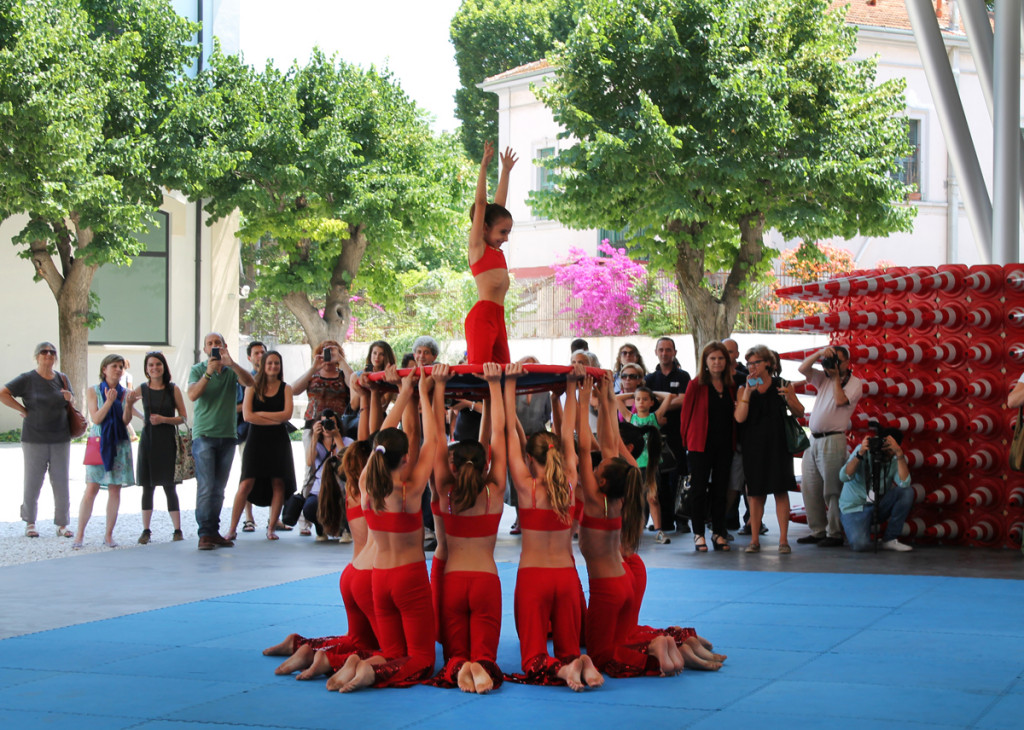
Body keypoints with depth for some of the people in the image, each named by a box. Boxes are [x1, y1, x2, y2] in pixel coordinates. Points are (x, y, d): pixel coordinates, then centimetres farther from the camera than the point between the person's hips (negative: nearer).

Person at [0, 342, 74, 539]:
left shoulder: (62, 379, 8)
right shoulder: (27, 379, -3)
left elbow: (72, 402, 19)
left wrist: (69, 398, -4)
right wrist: (23, 410, -9)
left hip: (60, 439, 3)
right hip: (34, 439, -3)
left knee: (61, 482, 3)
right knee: (32, 482, 2)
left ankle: (62, 524, 9)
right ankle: (30, 523, 14)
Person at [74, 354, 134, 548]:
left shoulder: (125, 393, 9)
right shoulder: (93, 391, 3)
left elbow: (126, 420, 2)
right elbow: (96, 418, -6)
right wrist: (109, 401, -18)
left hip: (119, 444, 3)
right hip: (98, 442, -3)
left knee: (115, 489, 1)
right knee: (91, 489, -10)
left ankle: (109, 534, 7)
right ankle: (80, 534, -4)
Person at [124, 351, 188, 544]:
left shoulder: (173, 389, 0)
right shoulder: (142, 389, 4)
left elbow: (184, 417, 1)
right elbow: (126, 419, 9)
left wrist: (164, 419, -13)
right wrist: (129, 404, -9)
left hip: (167, 441, -2)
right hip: (148, 440, 2)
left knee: (169, 486, -3)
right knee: (148, 486, 4)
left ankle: (177, 530, 1)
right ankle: (146, 530, 9)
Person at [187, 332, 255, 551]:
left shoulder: (231, 370, 8)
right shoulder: (198, 370, 3)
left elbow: (250, 382, -11)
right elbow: (193, 395, -13)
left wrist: (231, 363, -25)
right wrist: (208, 373, -25)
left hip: (228, 435, 3)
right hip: (204, 434, -3)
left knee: (219, 488, 6)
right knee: (205, 486, -11)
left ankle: (214, 531, 10)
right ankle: (205, 533, -10)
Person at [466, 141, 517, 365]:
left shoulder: (496, 250, 18)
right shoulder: (478, 246, -1)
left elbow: (499, 204, 26)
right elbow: (480, 204, -4)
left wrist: (506, 170, 33)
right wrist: (484, 167, -6)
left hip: (498, 317, 9)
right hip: (482, 316, -9)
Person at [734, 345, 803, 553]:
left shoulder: (781, 386, 4)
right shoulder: (744, 389, 5)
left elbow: (800, 412, 4)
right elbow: (739, 417, -8)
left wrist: (789, 398, -15)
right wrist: (748, 391, -14)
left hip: (777, 446, -1)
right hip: (753, 446, 1)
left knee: (781, 491, -2)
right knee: (755, 493, 4)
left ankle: (783, 539, 1)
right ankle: (755, 540, 10)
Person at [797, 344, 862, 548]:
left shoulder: (854, 383, 0)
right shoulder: (824, 378, 17)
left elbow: (840, 400, -15)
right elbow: (803, 368, 7)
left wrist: (837, 377, -6)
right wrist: (820, 353, -4)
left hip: (833, 439, -7)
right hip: (814, 439, 7)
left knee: (832, 490, -6)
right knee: (810, 488, 8)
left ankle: (835, 534, -1)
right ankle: (818, 531, 15)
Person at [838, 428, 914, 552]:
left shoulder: (895, 460, -7)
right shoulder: (865, 451, -13)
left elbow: (904, 483, -28)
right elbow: (844, 477, -24)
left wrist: (899, 453, -33)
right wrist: (860, 454, -36)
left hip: (878, 507, 4)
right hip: (854, 508, -4)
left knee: (907, 492, -21)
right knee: (860, 544, -31)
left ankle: (889, 540, -9)